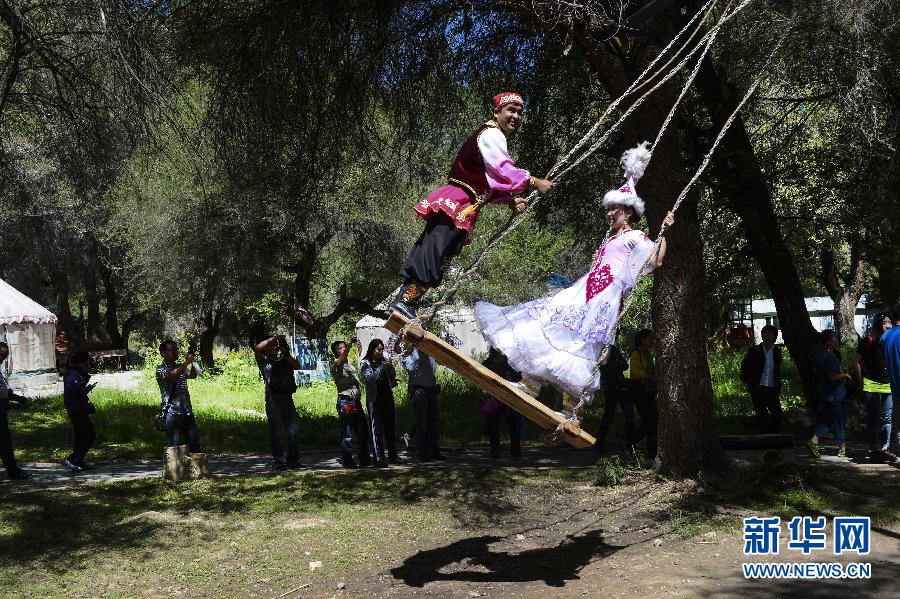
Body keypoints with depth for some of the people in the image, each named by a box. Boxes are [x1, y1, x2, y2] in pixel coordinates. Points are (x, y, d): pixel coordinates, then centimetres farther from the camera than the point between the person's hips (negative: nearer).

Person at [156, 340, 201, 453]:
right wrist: (186, 362, -26)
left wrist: (192, 363, -18)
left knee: (194, 442, 7)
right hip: (172, 413, -6)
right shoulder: (161, 369, -3)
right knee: (175, 445, -4)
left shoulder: (180, 367, 17)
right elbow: (171, 376, -25)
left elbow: (193, 375, -1)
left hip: (187, 411, 6)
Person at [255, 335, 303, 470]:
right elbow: (257, 348, -7)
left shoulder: (284, 361, 20)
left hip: (287, 399, 3)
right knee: (275, 432, -2)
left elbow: (297, 366, 4)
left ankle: (293, 460, 5)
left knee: (294, 430, -2)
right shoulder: (264, 361, 10)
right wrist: (273, 338, -2)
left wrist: (286, 353, 1)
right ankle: (280, 461, 2)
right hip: (272, 400, -3)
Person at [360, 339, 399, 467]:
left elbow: (393, 376, 13)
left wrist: (390, 366, -6)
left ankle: (393, 456, 18)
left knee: (391, 427, 9)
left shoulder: (383, 360, 11)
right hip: (374, 399, -5)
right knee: (376, 429, -5)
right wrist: (382, 367, -22)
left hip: (387, 397, 5)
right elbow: (369, 378, -16)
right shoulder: (365, 363, -2)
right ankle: (379, 459, -6)